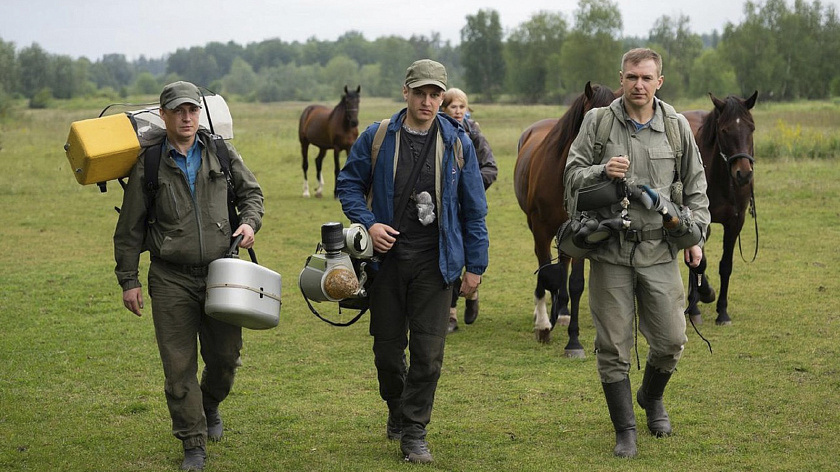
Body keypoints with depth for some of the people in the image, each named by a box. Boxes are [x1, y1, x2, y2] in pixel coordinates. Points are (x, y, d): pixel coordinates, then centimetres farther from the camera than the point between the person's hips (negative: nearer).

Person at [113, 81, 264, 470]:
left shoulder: (221, 153, 4)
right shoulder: (148, 164, -1)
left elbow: (251, 191, 18)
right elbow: (130, 228, 3)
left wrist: (249, 221, -3)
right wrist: (128, 280, 1)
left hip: (220, 273, 2)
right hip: (171, 280, -2)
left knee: (225, 357, 9)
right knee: (179, 365, -1)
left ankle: (210, 405, 42)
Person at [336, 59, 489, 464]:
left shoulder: (457, 143, 1)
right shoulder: (376, 138, -1)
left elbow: (473, 209, 5)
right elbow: (349, 184, 8)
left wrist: (475, 265, 3)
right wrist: (368, 223, -10)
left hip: (434, 262, -1)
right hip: (387, 257, 1)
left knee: (428, 351, -4)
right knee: (387, 346, 10)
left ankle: (414, 432, 8)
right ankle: (397, 411, 36)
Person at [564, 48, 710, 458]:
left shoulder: (677, 126, 4)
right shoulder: (597, 122, 0)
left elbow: (695, 187, 13)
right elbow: (572, 175, 2)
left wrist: (694, 235, 6)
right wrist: (603, 172, -18)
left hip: (659, 251, 1)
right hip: (610, 252, -1)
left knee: (671, 339, 4)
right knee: (613, 347, 1)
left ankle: (651, 397, 36)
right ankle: (625, 430, 15)